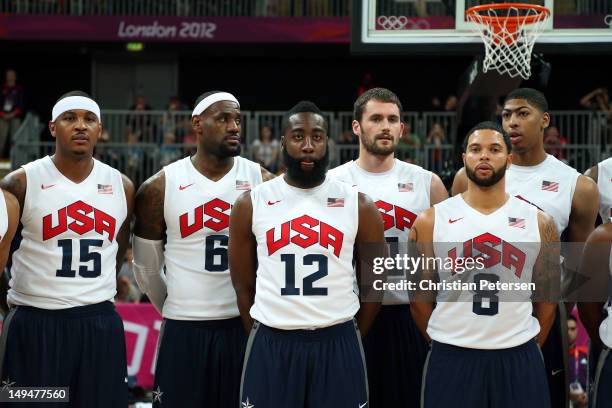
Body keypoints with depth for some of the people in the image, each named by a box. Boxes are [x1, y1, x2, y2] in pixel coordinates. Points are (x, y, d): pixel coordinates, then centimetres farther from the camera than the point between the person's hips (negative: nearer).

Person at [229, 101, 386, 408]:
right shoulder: (251, 204, 2)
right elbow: (243, 285, 8)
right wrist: (264, 339, 8)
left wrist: (350, 339, 9)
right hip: (271, 345, 0)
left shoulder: (358, 205, 2)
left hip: (338, 344, 0)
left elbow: (373, 284, 8)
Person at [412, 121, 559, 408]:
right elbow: (420, 296, 6)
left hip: (519, 359, 1)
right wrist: (447, 344, 9)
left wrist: (526, 350, 12)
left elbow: (546, 298, 10)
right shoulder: (430, 221, 0)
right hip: (451, 358, -1)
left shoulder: (539, 223, 3)